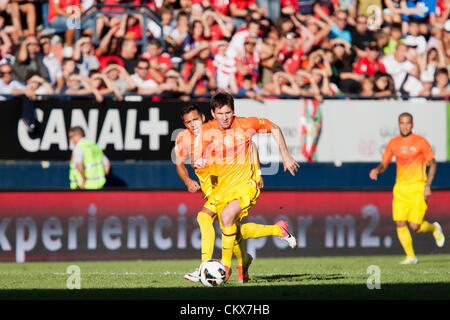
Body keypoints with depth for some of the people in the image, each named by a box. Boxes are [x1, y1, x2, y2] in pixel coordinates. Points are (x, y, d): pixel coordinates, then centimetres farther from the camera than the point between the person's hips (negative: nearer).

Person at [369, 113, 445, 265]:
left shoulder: (421, 142, -4)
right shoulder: (393, 143, 7)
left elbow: (432, 164, -1)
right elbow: (384, 164, 14)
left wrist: (428, 186, -11)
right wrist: (377, 170, -10)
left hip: (417, 187, -4)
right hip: (400, 187, 4)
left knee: (414, 225, -11)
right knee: (400, 223, -6)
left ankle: (434, 228, 22)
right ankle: (410, 256, 7)